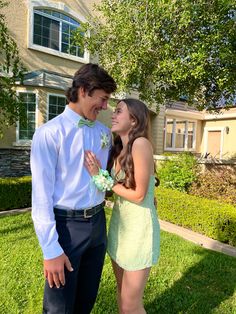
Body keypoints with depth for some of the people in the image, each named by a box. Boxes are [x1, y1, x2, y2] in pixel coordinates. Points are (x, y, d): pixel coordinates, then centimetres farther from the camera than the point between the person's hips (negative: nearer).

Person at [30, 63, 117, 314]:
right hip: (66, 226, -5)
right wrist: (51, 250, -14)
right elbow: (41, 195, -15)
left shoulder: (104, 132, 5)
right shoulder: (49, 133, -14)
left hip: (98, 222, 5)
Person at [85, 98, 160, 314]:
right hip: (119, 223, 7)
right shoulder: (118, 149, 4)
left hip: (139, 228, -7)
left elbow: (138, 195, -20)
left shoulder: (141, 144, -21)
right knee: (122, 293, 23)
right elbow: (116, 188, 4)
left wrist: (100, 178, -17)